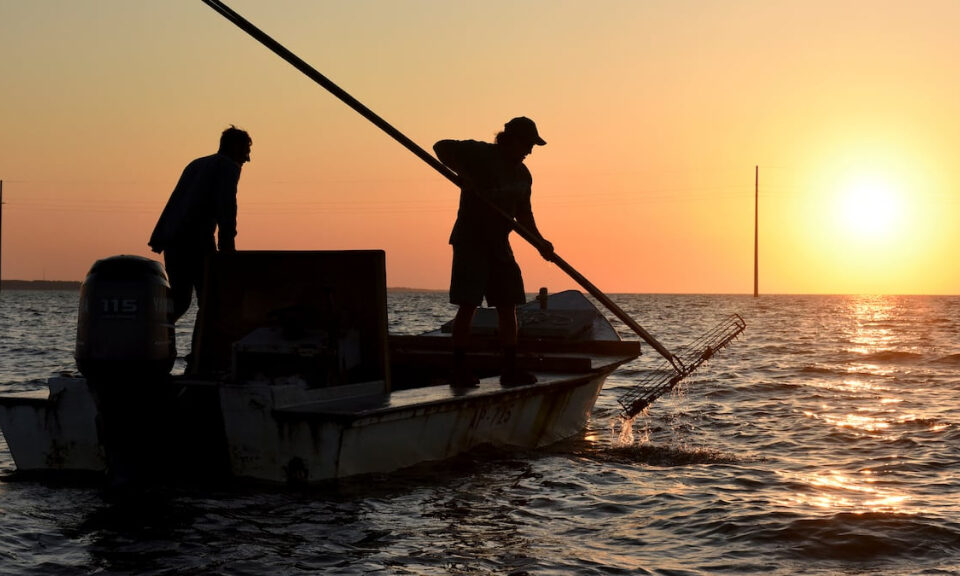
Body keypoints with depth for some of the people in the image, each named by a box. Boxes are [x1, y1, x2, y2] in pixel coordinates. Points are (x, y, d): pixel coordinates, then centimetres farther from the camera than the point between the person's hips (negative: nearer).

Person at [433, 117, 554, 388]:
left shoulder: (522, 175, 13)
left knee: (508, 306, 5)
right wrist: (462, 172, -25)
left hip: (499, 244, 7)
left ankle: (510, 369, 11)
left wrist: (540, 242, 3)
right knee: (468, 305, -9)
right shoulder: (480, 154, -7)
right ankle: (459, 370, -4)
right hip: (470, 240, -7)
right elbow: (441, 148, -11)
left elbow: (524, 215, 17)